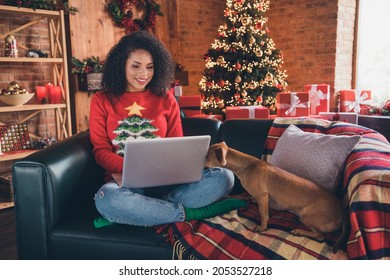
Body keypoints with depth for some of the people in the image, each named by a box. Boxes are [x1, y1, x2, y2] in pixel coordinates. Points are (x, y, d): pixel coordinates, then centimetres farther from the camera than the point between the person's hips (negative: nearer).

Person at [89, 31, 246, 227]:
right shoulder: (102, 100, 7)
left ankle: (138, 210, -26)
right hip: (125, 181, -1)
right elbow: (101, 150, 2)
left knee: (224, 177, -22)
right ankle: (191, 213, -23)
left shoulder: (166, 98, 10)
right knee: (106, 199, -38)